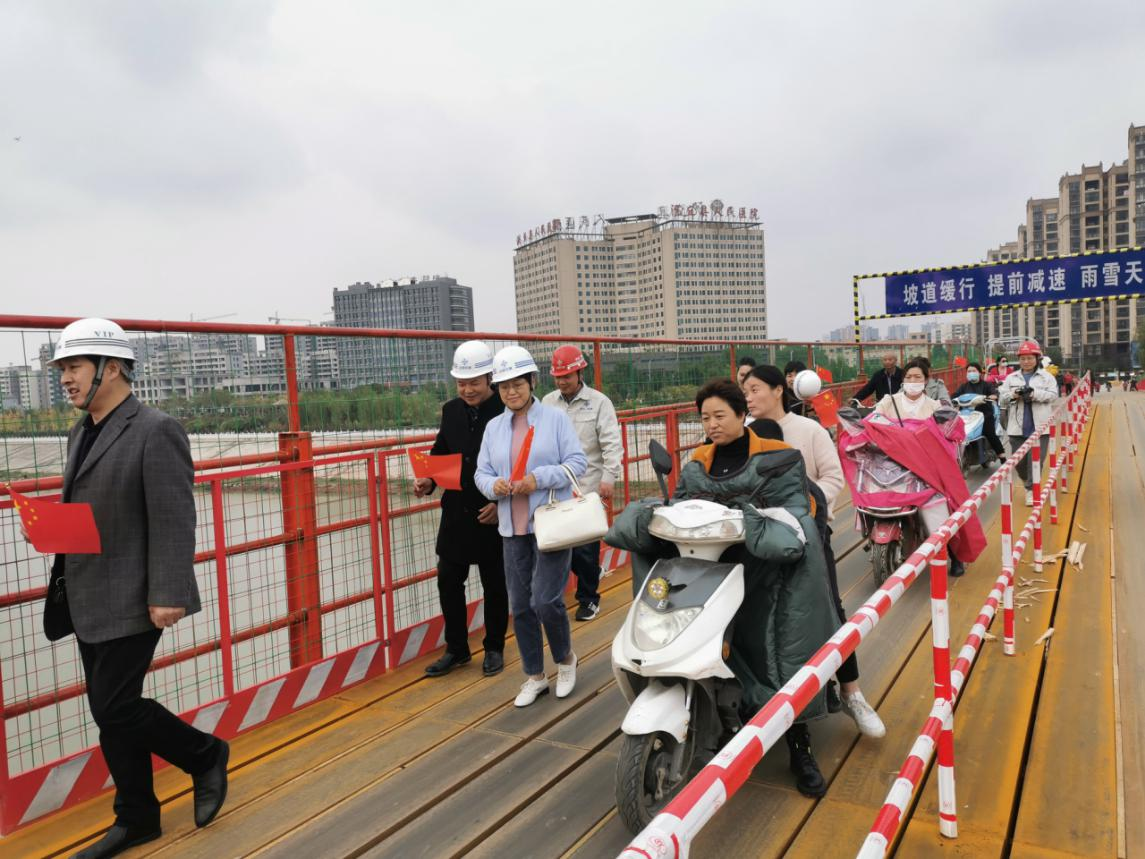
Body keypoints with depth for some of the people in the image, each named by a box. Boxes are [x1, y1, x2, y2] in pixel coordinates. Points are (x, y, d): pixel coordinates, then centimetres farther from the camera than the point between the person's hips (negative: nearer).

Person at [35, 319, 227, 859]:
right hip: (88, 601, 8)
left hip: (130, 600, -8)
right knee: (110, 710, 13)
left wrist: (168, 596, -21)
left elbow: (174, 522, -18)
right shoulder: (81, 434, 12)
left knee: (114, 707, -6)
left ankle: (206, 756, 18)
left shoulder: (156, 431, -14)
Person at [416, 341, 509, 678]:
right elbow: (440, 452, 14)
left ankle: (494, 648, 30)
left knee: (495, 585, 11)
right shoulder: (451, 410, 4)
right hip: (456, 513, 5)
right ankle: (456, 648, 28)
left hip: (494, 514, -5)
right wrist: (428, 480, -4)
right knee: (448, 581, 10)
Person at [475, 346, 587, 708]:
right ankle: (535, 677, 27)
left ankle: (565, 658, 21)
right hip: (513, 529, 5)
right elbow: (481, 472, 8)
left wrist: (539, 479, -20)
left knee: (546, 600, -10)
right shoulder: (494, 427, 9)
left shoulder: (556, 418, -3)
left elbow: (577, 462, -8)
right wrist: (494, 485, -15)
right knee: (520, 606, 9)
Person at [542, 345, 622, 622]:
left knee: (586, 547, 3)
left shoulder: (599, 402, -3)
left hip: (588, 487, -4)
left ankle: (588, 597, 20)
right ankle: (591, 573, 31)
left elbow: (612, 444, -7)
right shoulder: (547, 402, 9)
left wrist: (609, 477, -16)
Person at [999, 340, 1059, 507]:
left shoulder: (1046, 377, 6)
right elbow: (1002, 398, 5)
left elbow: (1053, 395, -6)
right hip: (1017, 427, 2)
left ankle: (1031, 490, 1)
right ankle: (1028, 482, 34)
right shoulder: (1011, 378, 11)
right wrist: (1013, 395, -16)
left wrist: (1034, 393, -21)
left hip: (1039, 427, -2)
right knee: (1019, 460, 7)